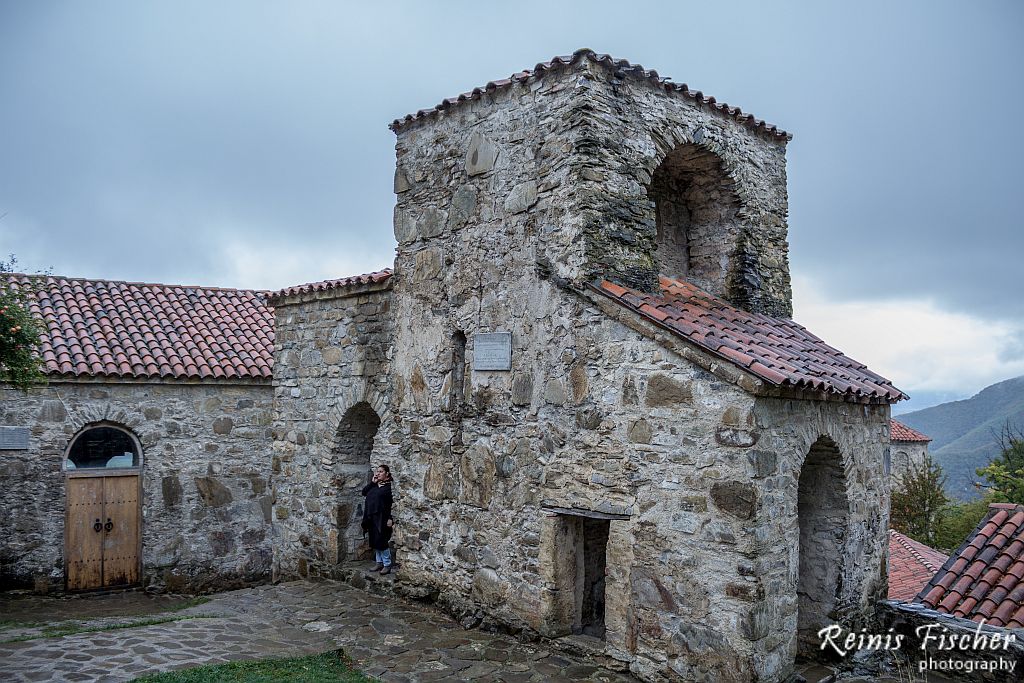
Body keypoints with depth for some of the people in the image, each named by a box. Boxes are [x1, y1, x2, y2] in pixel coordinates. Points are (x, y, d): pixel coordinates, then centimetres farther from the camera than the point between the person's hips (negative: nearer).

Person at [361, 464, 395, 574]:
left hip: (382, 518, -7)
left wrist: (391, 518, -18)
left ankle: (387, 565, 5)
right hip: (372, 517, 7)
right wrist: (372, 482, -2)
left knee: (381, 542, -6)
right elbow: (363, 492, 7)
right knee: (374, 542, 12)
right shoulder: (374, 485, 15)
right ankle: (379, 562, 23)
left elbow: (394, 502, -13)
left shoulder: (390, 485, -8)